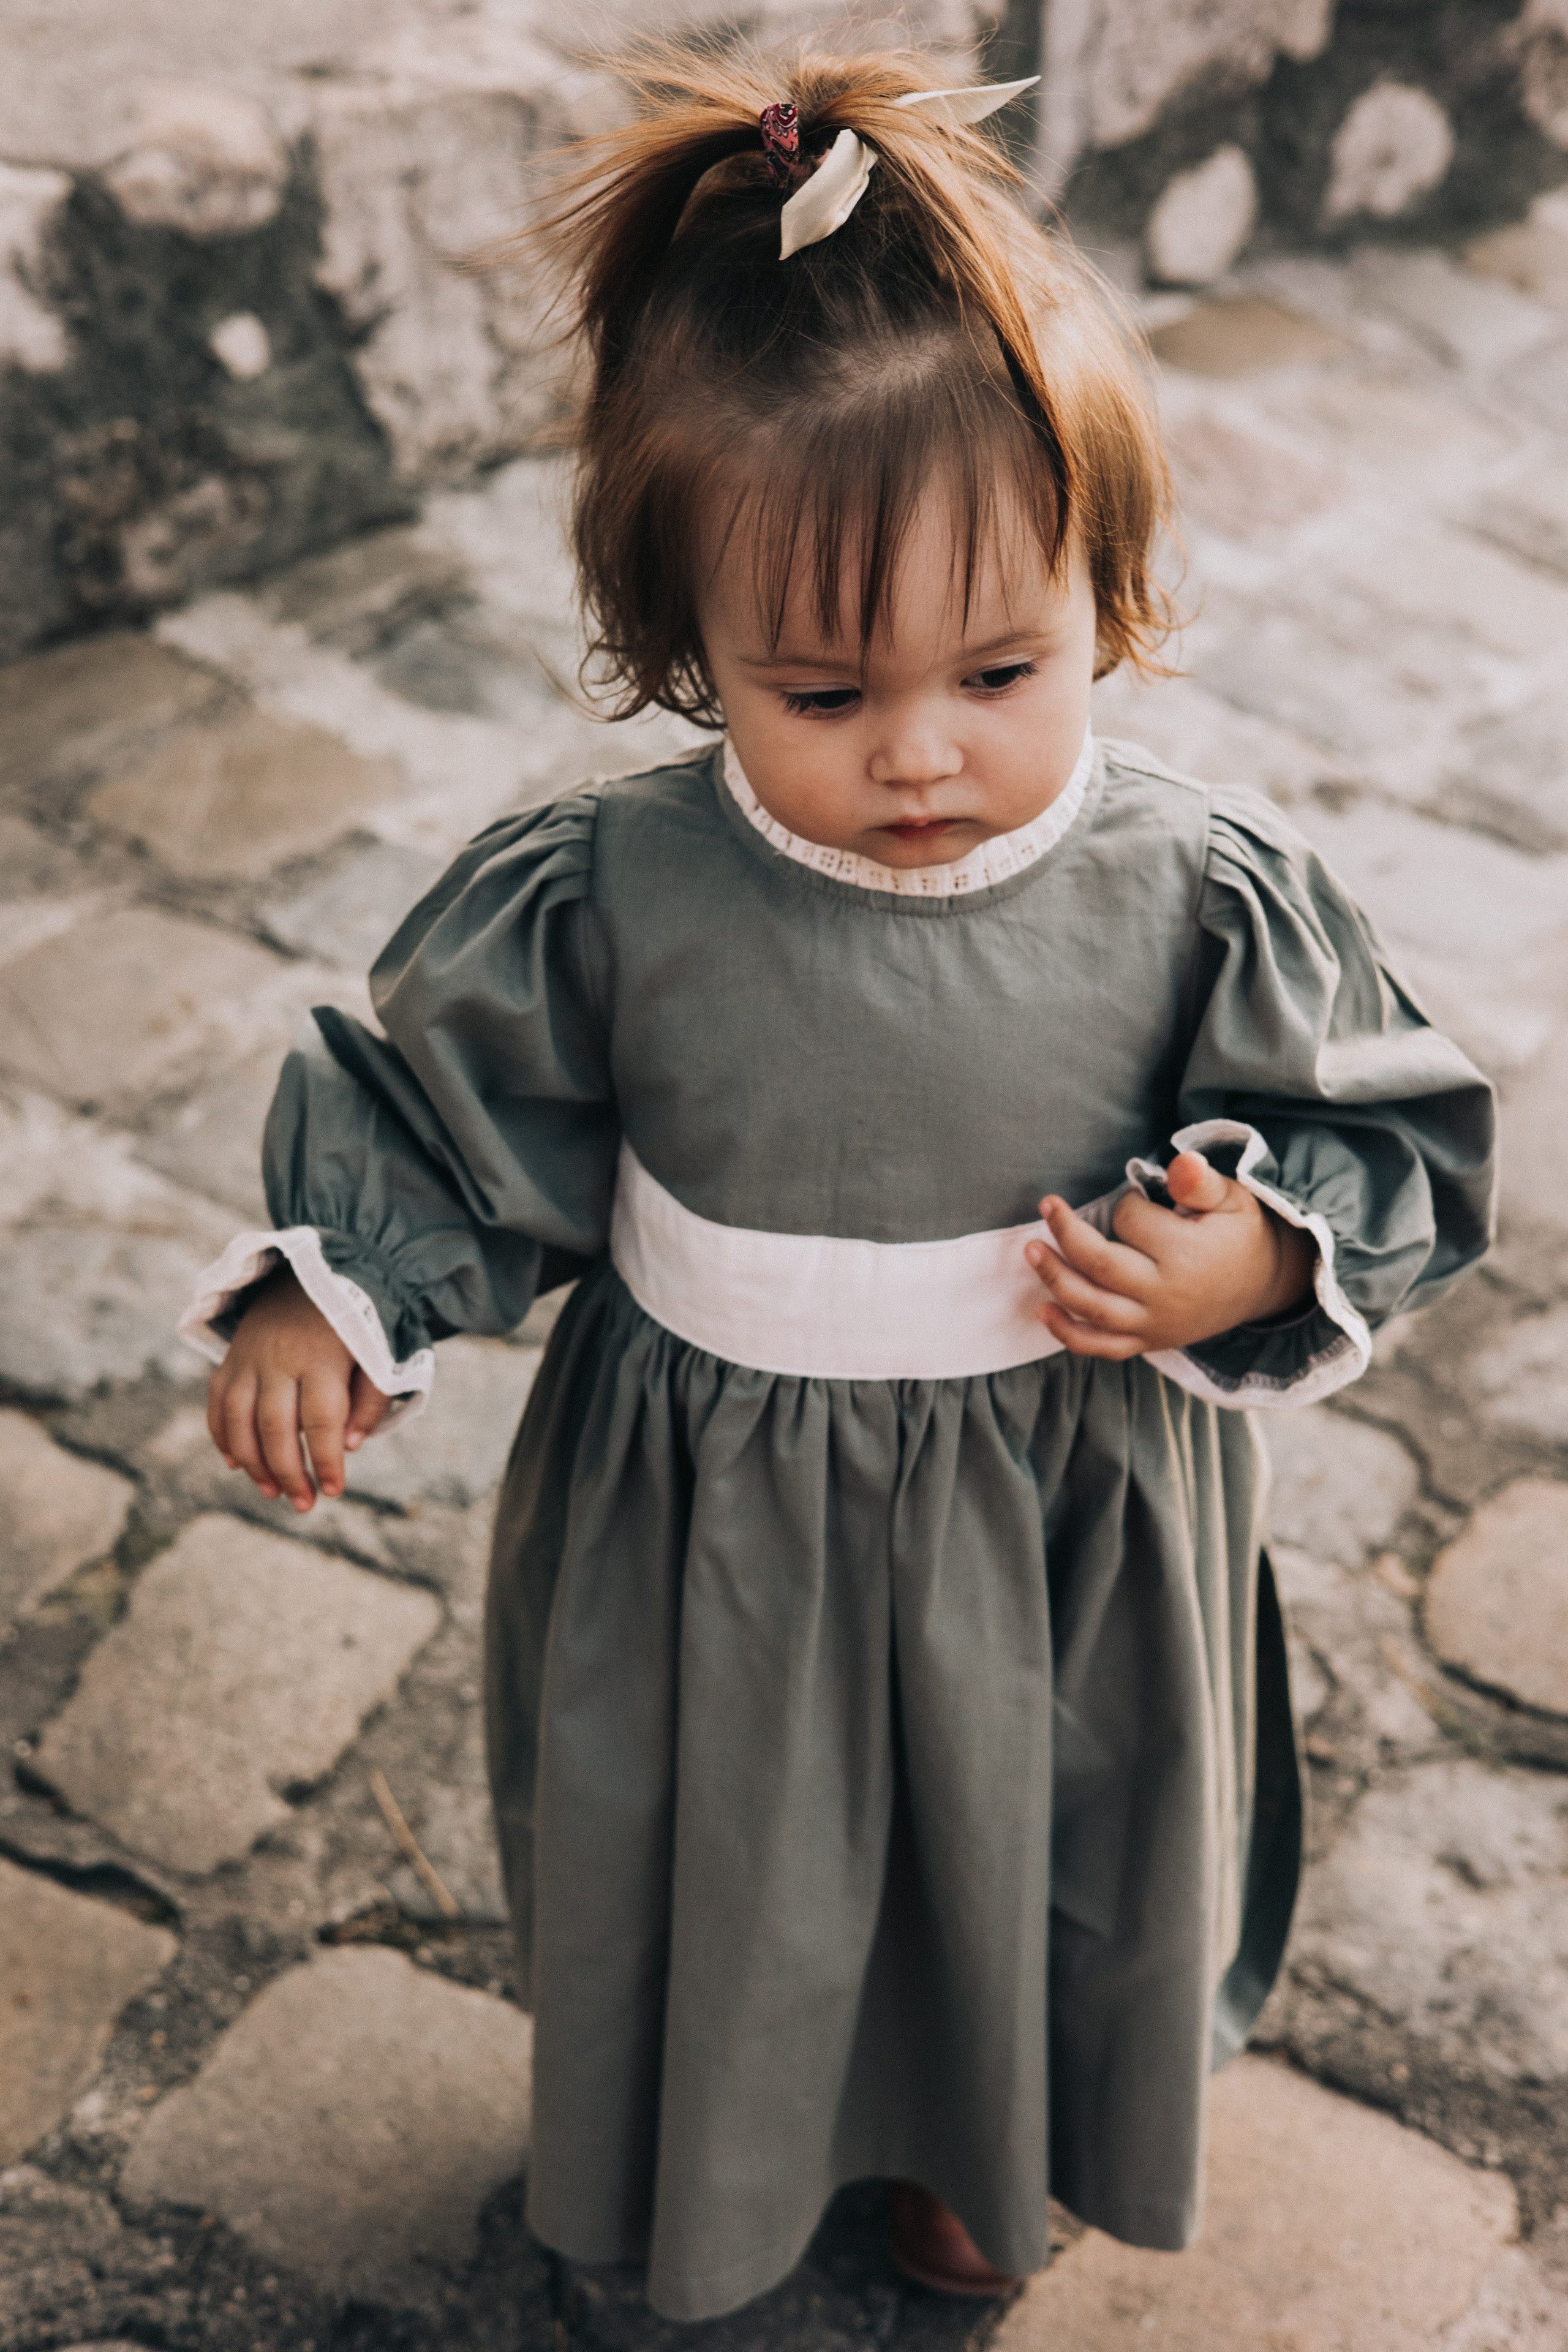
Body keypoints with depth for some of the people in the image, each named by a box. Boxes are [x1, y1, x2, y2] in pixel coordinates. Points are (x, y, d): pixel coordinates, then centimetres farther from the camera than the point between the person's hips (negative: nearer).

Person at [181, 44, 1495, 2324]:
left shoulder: (1208, 896, -20)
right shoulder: (600, 901, -21)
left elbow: (1393, 1133, -6)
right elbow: (438, 1095, -4)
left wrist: (1258, 1262, -24)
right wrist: (325, 1290, -16)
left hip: (1066, 1527, 1)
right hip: (711, 1529, 0)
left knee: (1037, 1864, 27)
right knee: (718, 1883, 25)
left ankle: (975, 2138, 63)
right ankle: (722, 2156, 62)